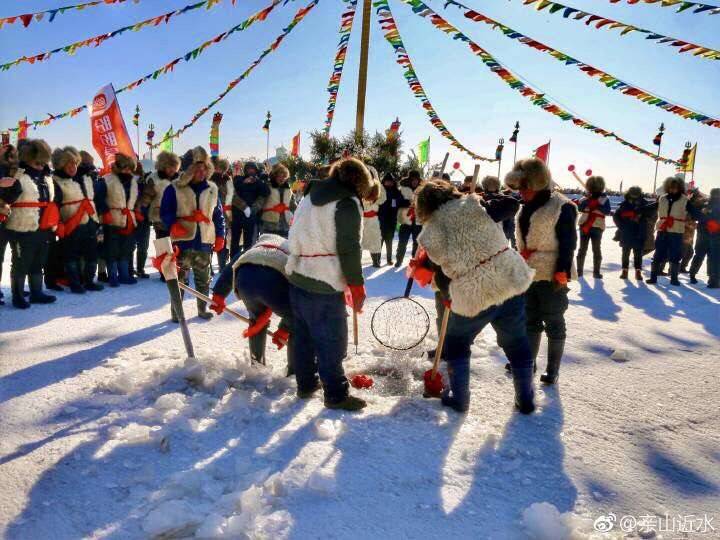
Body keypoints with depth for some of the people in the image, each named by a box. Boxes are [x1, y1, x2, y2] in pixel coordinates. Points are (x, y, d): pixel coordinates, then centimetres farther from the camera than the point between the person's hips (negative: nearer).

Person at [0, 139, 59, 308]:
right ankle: (18, 296, 13)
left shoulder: (47, 177, 13)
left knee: (38, 263, 15)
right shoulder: (18, 176, -9)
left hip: (44, 230, 7)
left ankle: (36, 293, 26)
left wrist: (54, 224, 19)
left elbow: (53, 201, 22)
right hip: (22, 230, -7)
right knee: (20, 264, 2)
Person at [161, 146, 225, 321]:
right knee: (180, 278, 3)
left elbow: (219, 215, 12)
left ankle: (203, 308, 27)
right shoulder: (174, 188, -4)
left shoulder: (212, 189, 7)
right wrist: (173, 225, -20)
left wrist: (220, 236, 6)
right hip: (182, 241, -3)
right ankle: (176, 310, 14)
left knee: (204, 279, 13)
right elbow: (165, 212, -2)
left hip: (204, 242, 3)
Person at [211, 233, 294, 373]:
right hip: (273, 282, -4)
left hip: (245, 278, 4)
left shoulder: (260, 245, 42)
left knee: (257, 319, 33)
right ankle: (295, 373, 21)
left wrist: (219, 295, 36)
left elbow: (231, 267, 31)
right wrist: (285, 329, 31)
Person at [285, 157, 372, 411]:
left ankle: (306, 383, 32)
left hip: (297, 276, 8)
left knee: (303, 335, 19)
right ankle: (336, 395, 13)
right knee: (332, 341, 3)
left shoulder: (309, 196, 13)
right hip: (324, 285, -8)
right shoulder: (348, 202, -11)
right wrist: (357, 286, -8)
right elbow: (349, 249, -15)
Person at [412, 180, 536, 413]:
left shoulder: (429, 234, -1)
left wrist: (450, 297, 22)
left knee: (456, 343, 23)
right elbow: (511, 205, 2)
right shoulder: (472, 205, -2)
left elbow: (441, 275, 5)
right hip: (511, 282, 2)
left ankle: (459, 398, 27)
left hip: (472, 297, -2)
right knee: (517, 344, 20)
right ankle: (525, 399, 29)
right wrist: (485, 201, 16)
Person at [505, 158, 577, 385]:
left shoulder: (561, 206, -13)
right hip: (528, 274, 7)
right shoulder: (526, 207, 11)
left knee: (554, 323, 5)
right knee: (530, 320, 17)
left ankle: (553, 369, 16)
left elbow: (568, 243, -15)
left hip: (551, 276, -7)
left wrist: (562, 272, -19)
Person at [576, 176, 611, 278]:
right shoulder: (586, 197, 3)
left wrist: (598, 205, -13)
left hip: (597, 227, 0)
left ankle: (596, 271, 5)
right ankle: (579, 270, 10)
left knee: (597, 250, 2)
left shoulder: (604, 198, 3)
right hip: (584, 226, 0)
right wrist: (587, 200, -17)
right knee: (582, 249, 5)